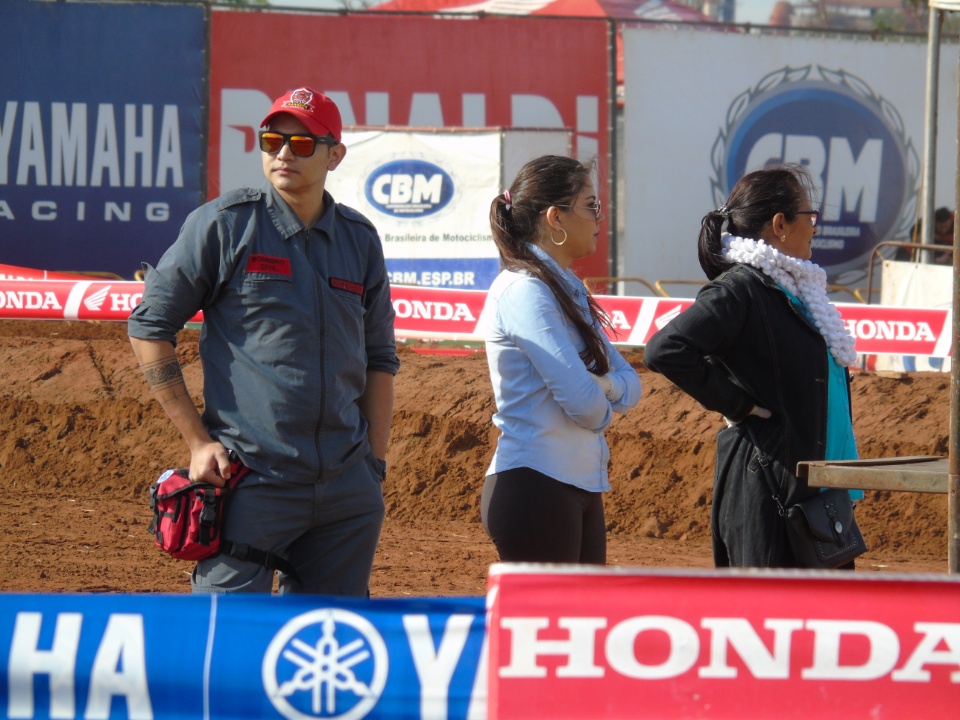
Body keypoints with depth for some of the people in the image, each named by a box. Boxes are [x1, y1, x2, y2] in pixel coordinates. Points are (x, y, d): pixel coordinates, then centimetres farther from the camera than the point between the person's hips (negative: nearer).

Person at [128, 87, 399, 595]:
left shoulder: (360, 240, 12)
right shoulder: (224, 224, -2)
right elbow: (149, 328, 0)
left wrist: (375, 461, 12)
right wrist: (198, 440, -5)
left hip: (346, 489, 5)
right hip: (251, 480, -5)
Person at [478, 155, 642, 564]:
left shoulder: (569, 290, 16)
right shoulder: (525, 290, -12)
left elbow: (630, 384, 13)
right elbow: (581, 399, -19)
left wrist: (606, 385, -10)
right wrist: (606, 408, 4)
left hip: (581, 490, 9)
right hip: (535, 486, -9)